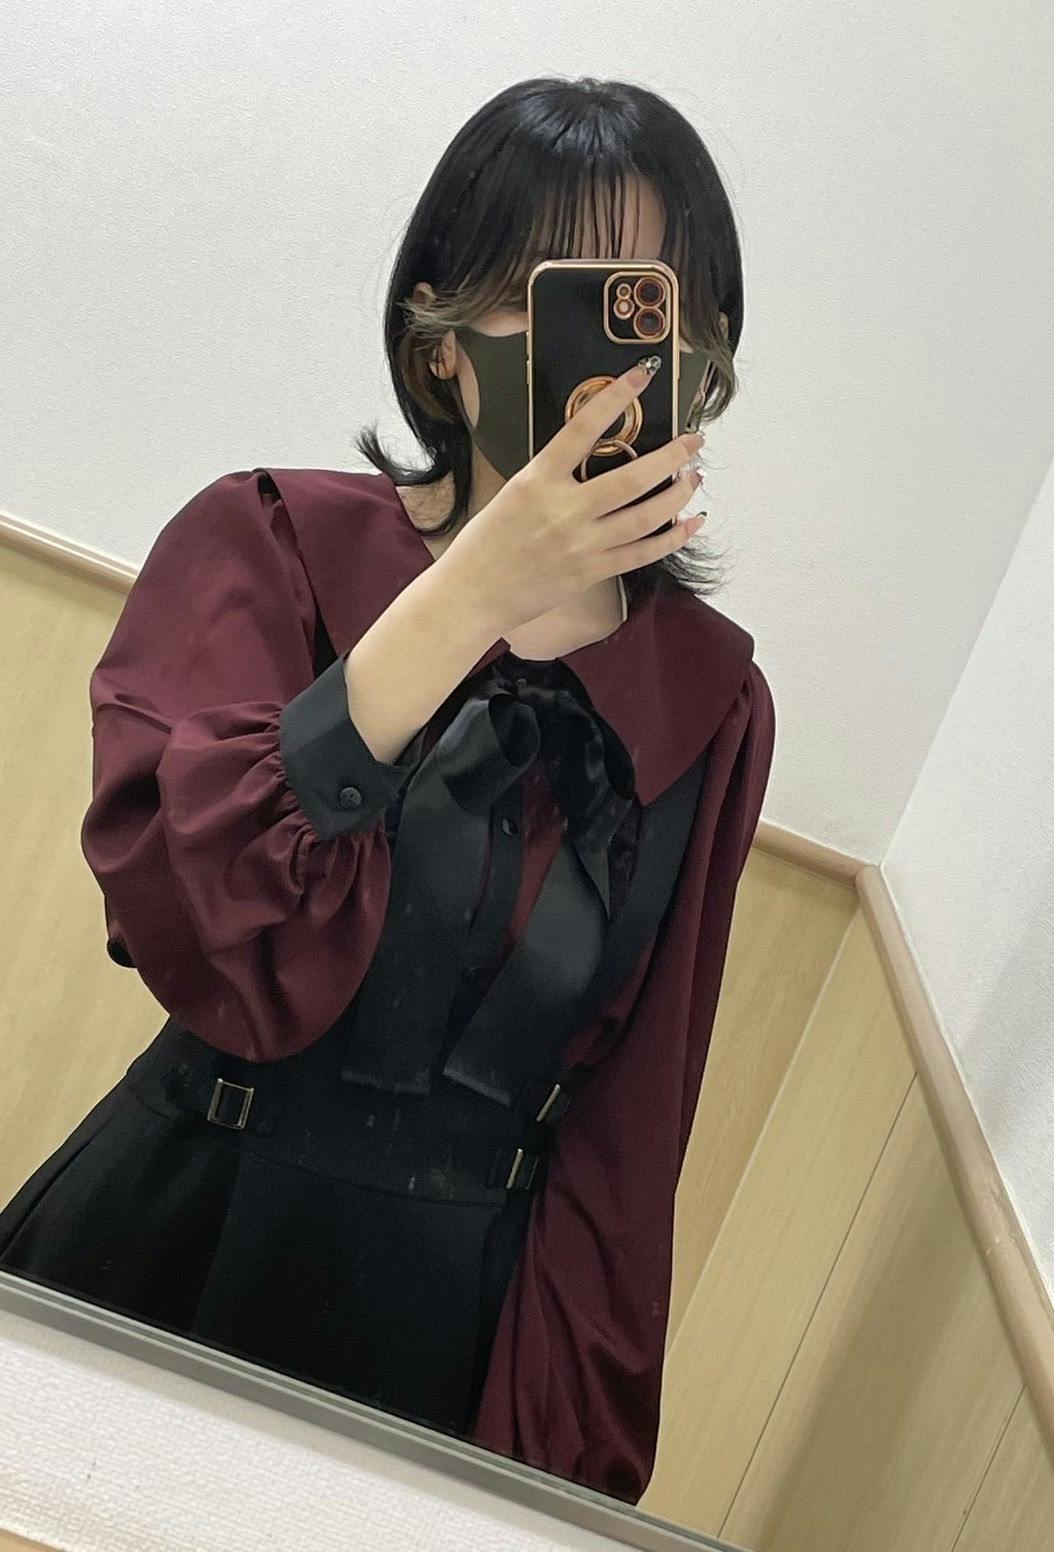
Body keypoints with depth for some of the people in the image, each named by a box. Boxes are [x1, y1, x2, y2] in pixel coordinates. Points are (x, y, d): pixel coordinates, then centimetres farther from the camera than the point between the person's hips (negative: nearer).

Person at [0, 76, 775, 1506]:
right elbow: (210, 943, -25)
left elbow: (624, 1128, -1)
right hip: (157, 1240, -1)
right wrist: (467, 598, -28)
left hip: (437, 1331, 2)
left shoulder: (711, 698, -3)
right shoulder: (270, 539, -9)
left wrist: (564, 1465, -2)